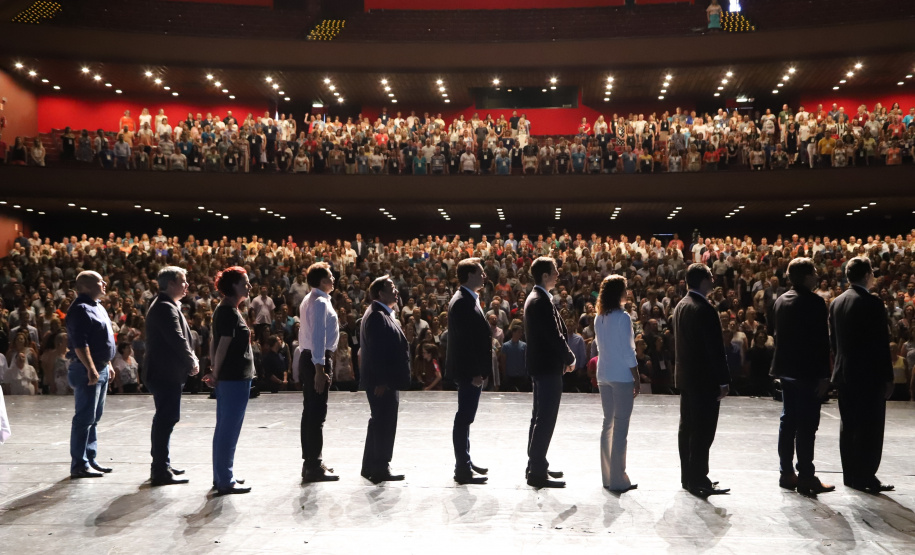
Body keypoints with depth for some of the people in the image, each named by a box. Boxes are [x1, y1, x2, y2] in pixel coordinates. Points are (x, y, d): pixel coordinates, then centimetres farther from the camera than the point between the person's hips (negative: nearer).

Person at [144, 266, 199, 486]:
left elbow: (181, 338, 18)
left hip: (166, 372, 11)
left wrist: (191, 359, 5)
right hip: (165, 373, -11)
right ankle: (160, 471, -3)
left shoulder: (166, 306, 17)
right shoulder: (166, 308, -17)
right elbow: (178, 340, -22)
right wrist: (192, 363, -10)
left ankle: (161, 465, 27)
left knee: (165, 419, 17)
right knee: (166, 419, -8)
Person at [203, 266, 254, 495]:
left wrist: (215, 372, 11)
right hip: (235, 378, -10)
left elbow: (215, 344, 13)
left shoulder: (223, 310, 13)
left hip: (228, 377, 10)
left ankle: (222, 476, 25)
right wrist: (216, 374, -7)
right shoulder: (230, 313, -17)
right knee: (229, 429, -3)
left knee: (225, 428, 16)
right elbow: (222, 346, -18)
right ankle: (225, 481, 4)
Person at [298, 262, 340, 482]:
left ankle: (310, 462, 23)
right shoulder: (320, 303, -16)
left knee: (310, 412, 14)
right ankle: (314, 467, -3)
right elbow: (318, 336, -23)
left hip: (307, 357, 11)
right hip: (317, 359, -11)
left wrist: (312, 364, 19)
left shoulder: (310, 300, 16)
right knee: (317, 413, -7)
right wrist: (320, 368, -25)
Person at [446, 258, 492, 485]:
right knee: (464, 418, -4)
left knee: (466, 417, 17)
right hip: (468, 371, -11)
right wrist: (474, 372, -22)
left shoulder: (468, 299, 14)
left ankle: (465, 462, 28)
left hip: (472, 370, 11)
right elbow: (464, 340, -23)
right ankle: (463, 470, 2)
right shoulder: (462, 302, -18)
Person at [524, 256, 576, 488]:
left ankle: (536, 465, 24)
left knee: (540, 417, 16)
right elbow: (555, 335, -21)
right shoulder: (541, 301, -19)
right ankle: (537, 472, -2)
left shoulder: (536, 298, 14)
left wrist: (564, 358, 10)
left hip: (542, 364, 11)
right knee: (545, 419, -6)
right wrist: (570, 358, -8)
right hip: (548, 366, -11)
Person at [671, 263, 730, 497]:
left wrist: (683, 368, 19)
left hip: (685, 376, 9)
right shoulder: (706, 310, -19)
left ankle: (688, 477, 22)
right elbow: (716, 349, -19)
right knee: (703, 431, -3)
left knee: (687, 427, 13)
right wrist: (723, 381, -15)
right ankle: (698, 480, 2)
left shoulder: (680, 306, 9)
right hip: (704, 379, -9)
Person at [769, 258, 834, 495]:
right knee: (807, 424, -4)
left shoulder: (781, 300, 8)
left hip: (786, 369, 8)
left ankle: (786, 473, 17)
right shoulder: (814, 302, -14)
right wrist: (824, 375, -14)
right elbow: (821, 341, -17)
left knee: (788, 420, 12)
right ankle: (806, 477, -1)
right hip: (807, 371, -8)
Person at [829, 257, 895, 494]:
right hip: (868, 375, -7)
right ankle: (865, 477, 2)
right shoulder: (873, 304, -14)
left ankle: (850, 474, 17)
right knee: (870, 427, 0)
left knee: (849, 426, 11)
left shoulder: (836, 303, 7)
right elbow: (881, 344, -14)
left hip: (844, 374, 7)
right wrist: (888, 377, -9)